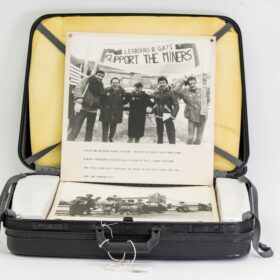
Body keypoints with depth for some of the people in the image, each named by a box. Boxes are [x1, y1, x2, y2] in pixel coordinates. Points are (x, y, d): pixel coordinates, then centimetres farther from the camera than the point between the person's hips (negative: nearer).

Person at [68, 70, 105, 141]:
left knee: (89, 131, 11)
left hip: (93, 111, 6)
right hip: (82, 108, -6)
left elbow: (101, 99, 24)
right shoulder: (87, 80, -4)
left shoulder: (101, 86, 14)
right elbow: (78, 89, -17)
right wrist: (78, 102, -31)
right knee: (75, 130, -12)